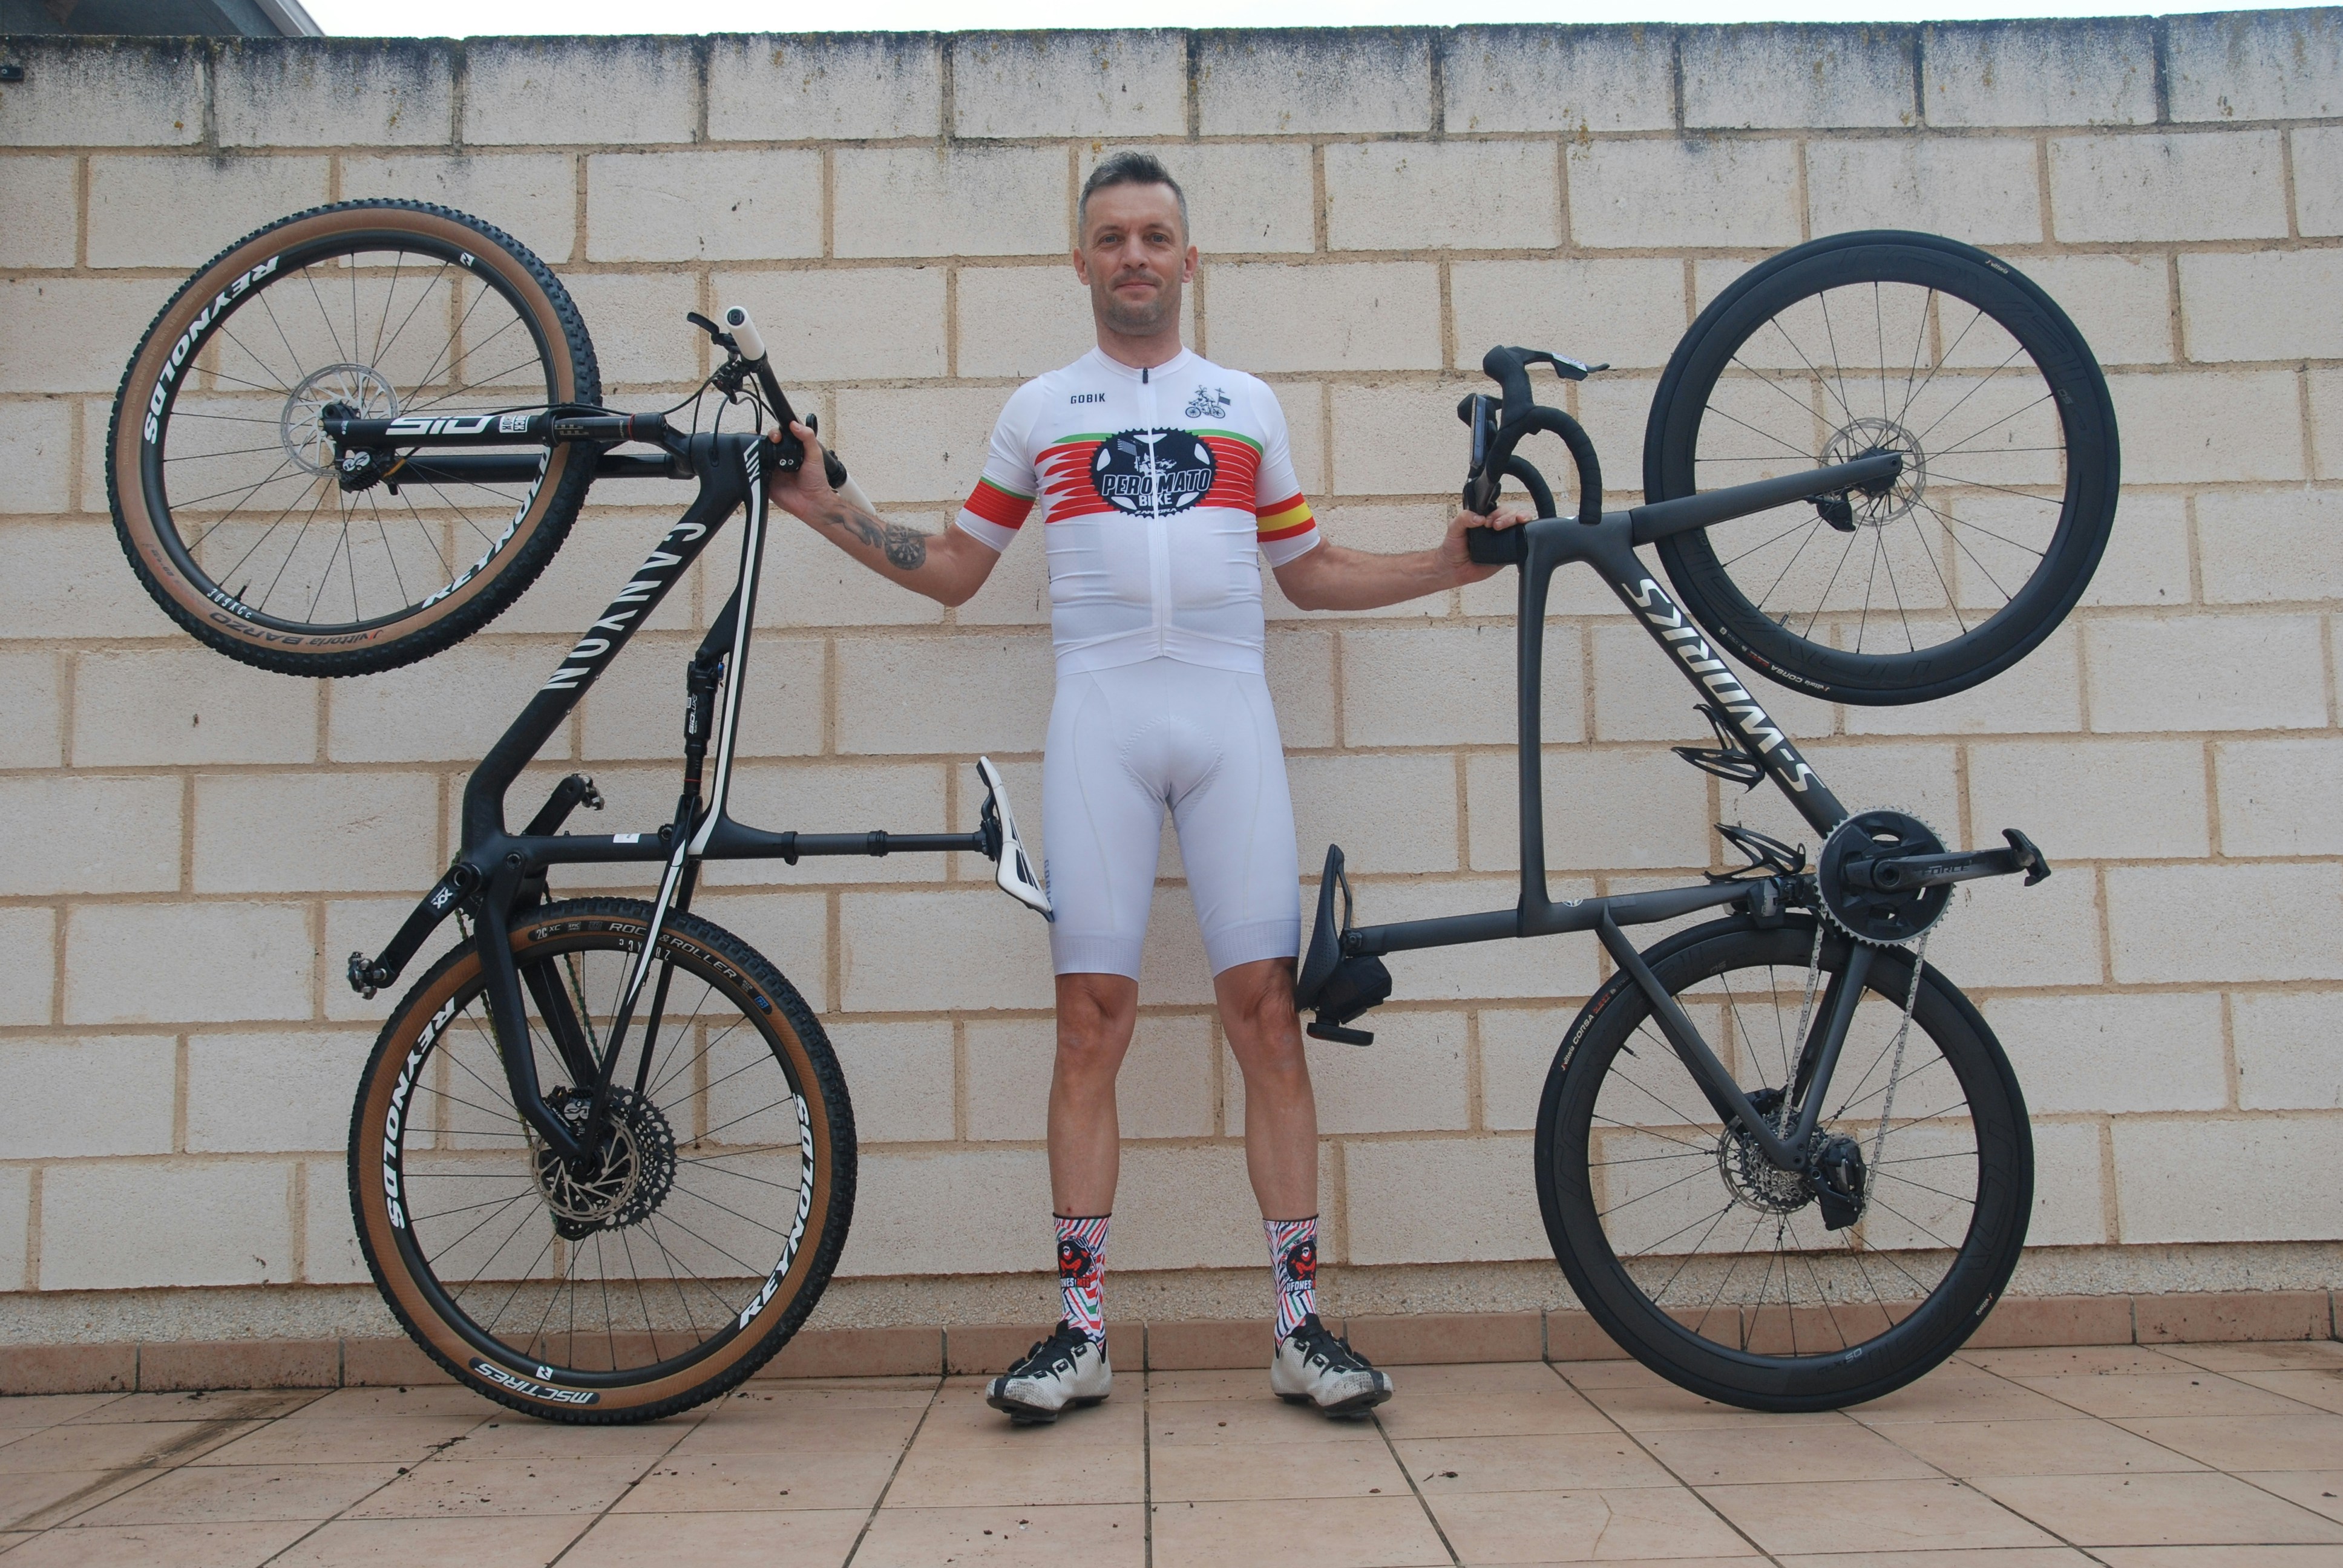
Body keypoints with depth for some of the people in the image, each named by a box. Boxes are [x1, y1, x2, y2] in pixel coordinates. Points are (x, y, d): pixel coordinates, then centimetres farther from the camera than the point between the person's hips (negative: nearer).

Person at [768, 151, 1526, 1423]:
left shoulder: (1247, 403, 20)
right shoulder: (1038, 409, 17)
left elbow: (1312, 572, 21)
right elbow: (951, 571, 19)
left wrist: (1446, 564, 10)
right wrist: (830, 513, 9)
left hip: (1229, 711, 1)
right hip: (1099, 714, 0)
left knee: (1266, 1007, -5)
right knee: (1092, 1016, -4)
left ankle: (1300, 1327, 2)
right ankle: (1080, 1330, 4)